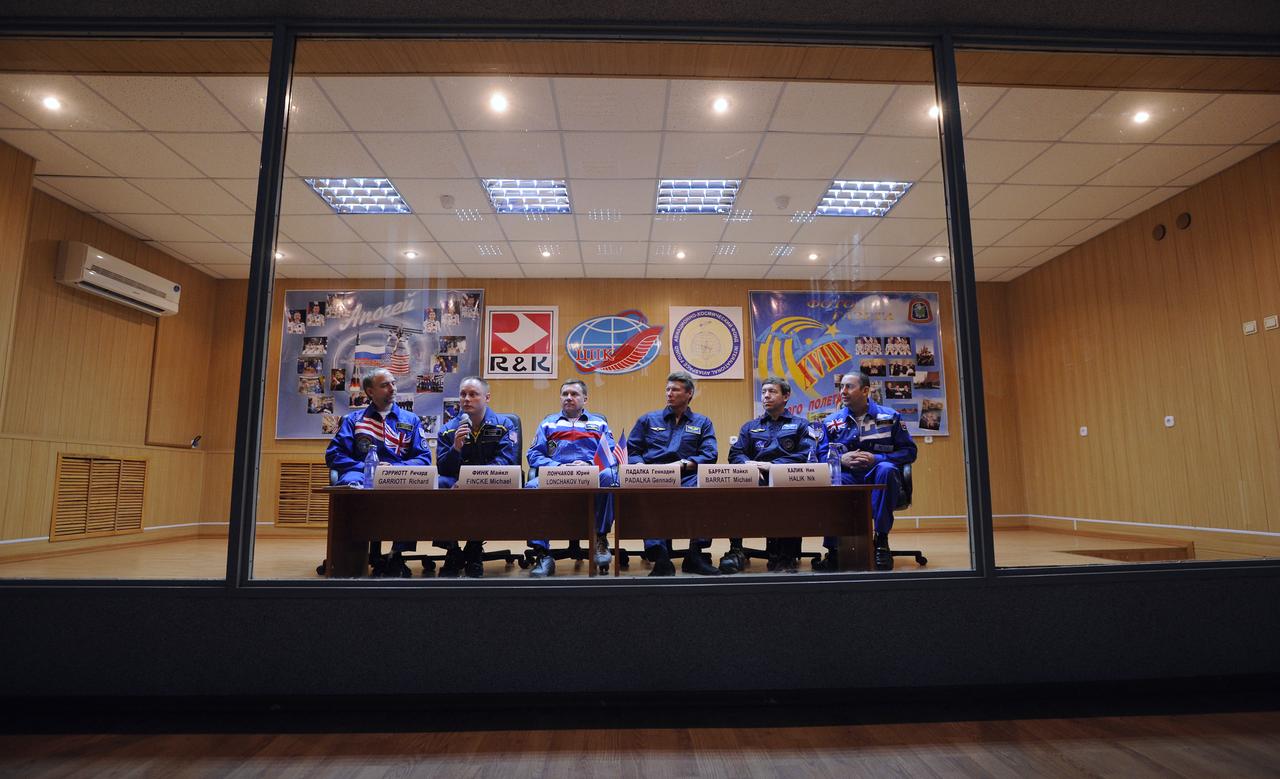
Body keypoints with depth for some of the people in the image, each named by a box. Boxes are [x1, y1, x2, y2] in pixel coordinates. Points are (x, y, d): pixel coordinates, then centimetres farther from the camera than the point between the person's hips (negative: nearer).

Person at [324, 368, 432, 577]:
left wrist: (394, 468, -9)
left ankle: (397, 554, -19)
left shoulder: (411, 420, 19)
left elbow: (424, 458, 8)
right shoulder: (353, 419, 19)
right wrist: (365, 466, -7)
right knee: (350, 482, -38)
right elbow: (333, 455, 7)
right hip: (361, 474, 0)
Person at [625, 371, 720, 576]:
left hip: (687, 478, 0)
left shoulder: (702, 423, 22)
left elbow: (710, 455, 6)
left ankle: (695, 555, -25)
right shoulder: (648, 420, 24)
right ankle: (660, 557, -38)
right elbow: (631, 451, 15)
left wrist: (684, 464, -11)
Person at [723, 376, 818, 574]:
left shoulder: (800, 424, 19)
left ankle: (787, 555, -26)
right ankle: (735, 550, -28)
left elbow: (807, 456, 1)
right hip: (756, 482, 2)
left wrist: (773, 465, -12)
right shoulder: (751, 426, 28)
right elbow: (735, 454, 14)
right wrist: (748, 464, -12)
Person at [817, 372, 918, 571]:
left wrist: (876, 459, -13)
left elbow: (909, 451, 2)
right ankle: (833, 549, -26)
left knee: (886, 469, -36)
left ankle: (881, 540, -22)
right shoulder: (831, 422, 12)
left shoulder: (890, 416, 7)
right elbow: (822, 456, 6)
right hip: (849, 479, 1)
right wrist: (842, 459, -16)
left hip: (879, 480, -1)